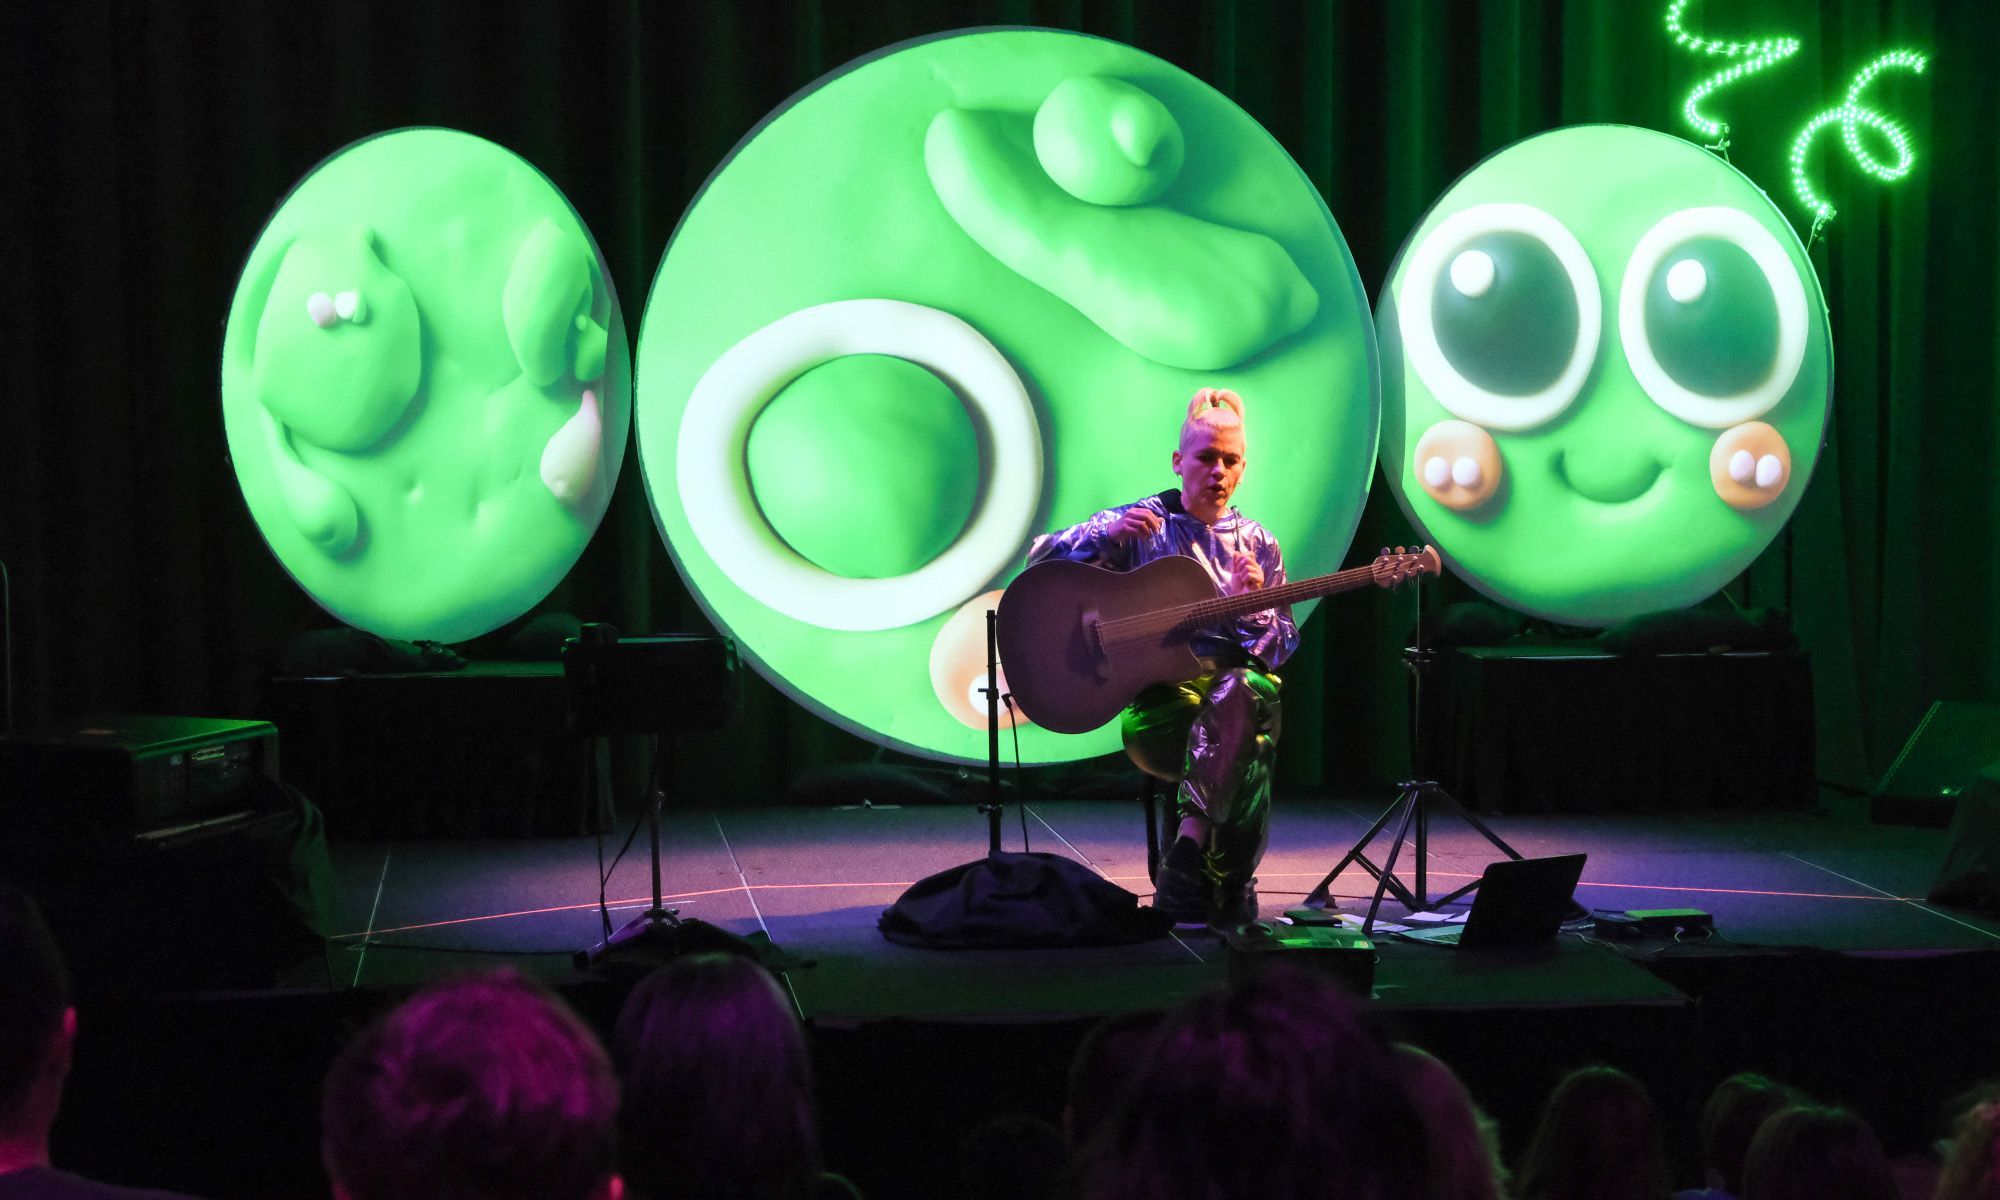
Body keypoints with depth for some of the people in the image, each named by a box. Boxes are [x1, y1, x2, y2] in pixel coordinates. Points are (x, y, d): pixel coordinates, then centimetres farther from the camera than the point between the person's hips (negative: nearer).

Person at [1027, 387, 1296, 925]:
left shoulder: (1257, 544, 17)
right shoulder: (1141, 524, 10)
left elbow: (1281, 649, 15)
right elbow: (1042, 561, 5)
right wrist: (1106, 536, -12)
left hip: (1242, 685, 2)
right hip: (1159, 702, -2)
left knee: (1243, 691, -39)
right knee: (1250, 760, -36)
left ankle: (1189, 848, -42)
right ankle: (1227, 894, -28)